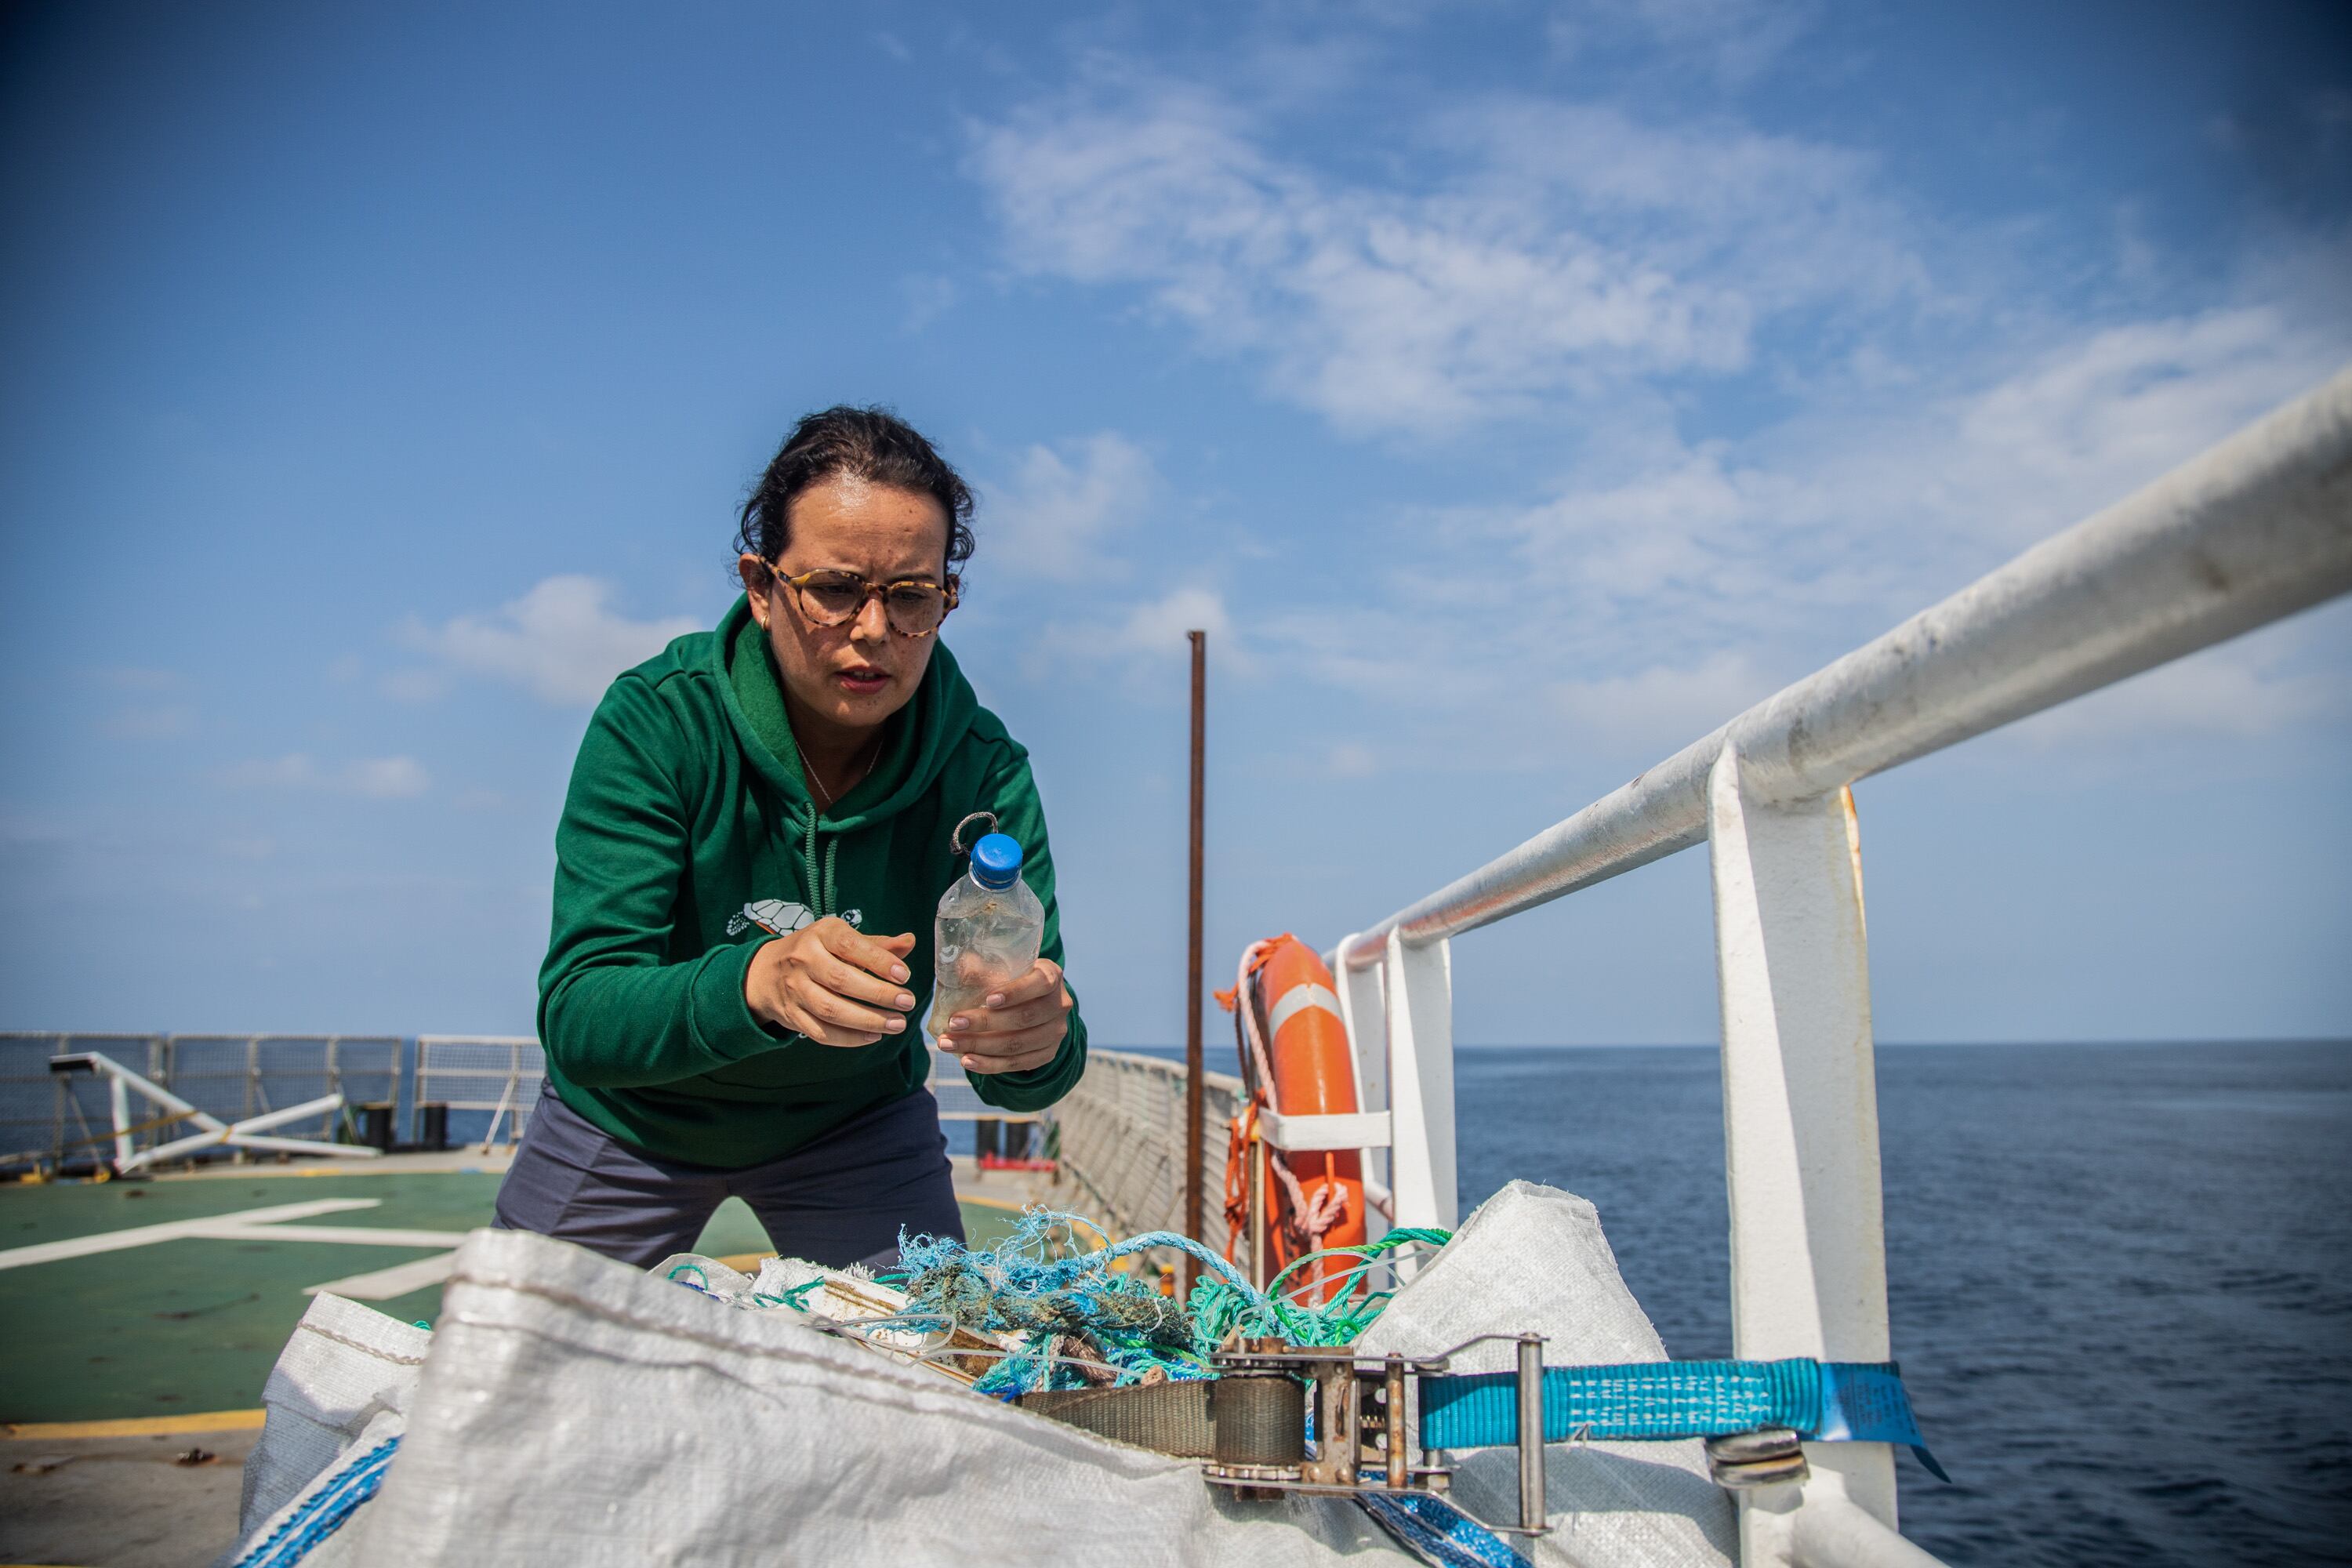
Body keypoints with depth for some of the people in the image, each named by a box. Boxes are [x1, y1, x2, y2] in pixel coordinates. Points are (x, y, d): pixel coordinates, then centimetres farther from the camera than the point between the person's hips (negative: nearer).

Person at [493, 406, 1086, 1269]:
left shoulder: (982, 769, -23)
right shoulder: (656, 719, -27)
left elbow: (1017, 1074, -25)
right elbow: (576, 1021, -33)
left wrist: (1036, 1045, -50)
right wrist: (753, 983, -53)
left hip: (856, 1122, 1)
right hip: (627, 1128, 0)